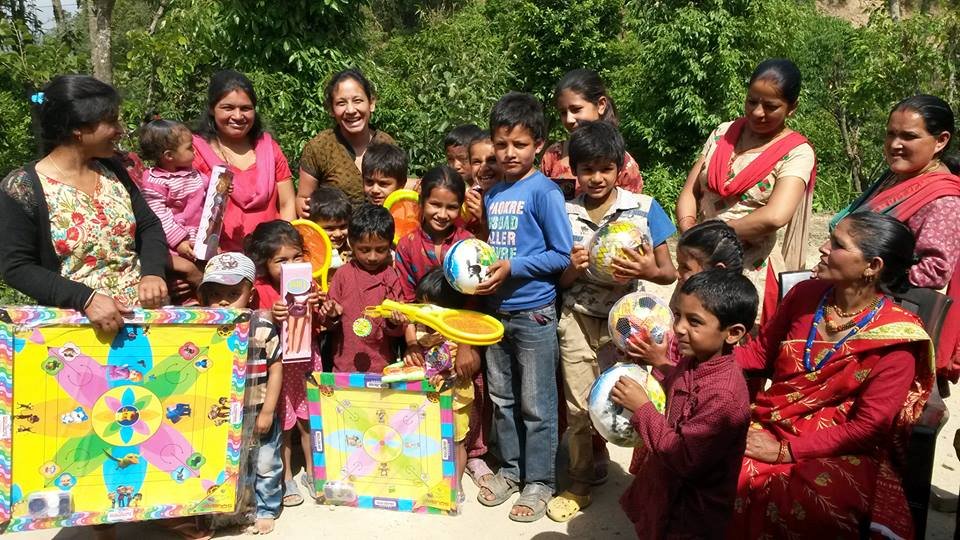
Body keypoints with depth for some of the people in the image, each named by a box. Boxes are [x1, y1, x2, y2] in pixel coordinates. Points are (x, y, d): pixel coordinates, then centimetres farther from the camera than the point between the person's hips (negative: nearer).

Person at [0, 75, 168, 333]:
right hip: (75, 320, -4)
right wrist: (85, 298, -20)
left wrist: (153, 273, -8)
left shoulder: (112, 170, 9)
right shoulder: (23, 188, -6)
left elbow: (149, 226, 11)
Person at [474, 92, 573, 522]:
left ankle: (539, 482, 19)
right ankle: (510, 469, 33)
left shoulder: (544, 191, -11)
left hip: (533, 313, -6)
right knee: (501, 398, 17)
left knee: (536, 404, 4)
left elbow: (561, 255, -13)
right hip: (496, 310, 7)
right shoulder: (492, 195, 8)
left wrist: (513, 268, -19)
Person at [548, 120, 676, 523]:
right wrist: (573, 268, -16)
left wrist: (648, 270, -25)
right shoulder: (565, 213, 1)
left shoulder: (644, 209, -5)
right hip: (577, 319, 2)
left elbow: (669, 274, -3)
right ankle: (580, 484, 27)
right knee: (578, 408, 9)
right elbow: (560, 281, 6)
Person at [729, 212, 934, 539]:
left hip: (841, 452, -4)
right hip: (769, 424, 4)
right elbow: (762, 351, 15)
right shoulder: (805, 294, 3)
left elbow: (868, 426, -13)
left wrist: (785, 451, -17)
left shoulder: (895, 337, -11)